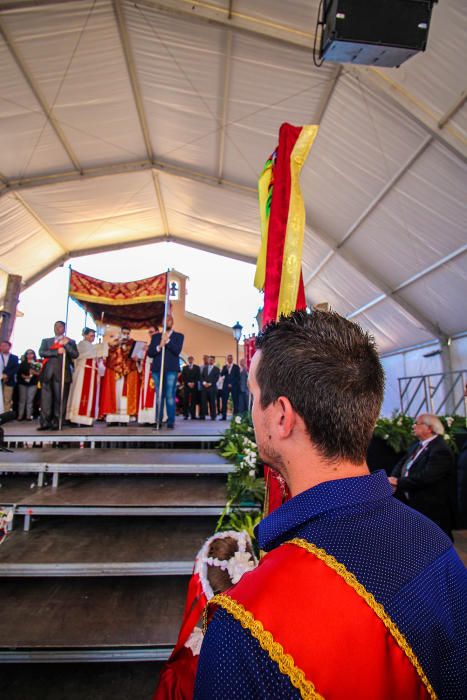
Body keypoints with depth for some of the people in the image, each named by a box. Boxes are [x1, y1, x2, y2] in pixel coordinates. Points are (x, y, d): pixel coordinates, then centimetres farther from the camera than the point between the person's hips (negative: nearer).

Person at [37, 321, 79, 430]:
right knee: (45, 398, -2)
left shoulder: (70, 342, 15)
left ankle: (56, 423, 0)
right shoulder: (46, 341, 20)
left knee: (60, 399, -4)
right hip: (47, 373, 2)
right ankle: (45, 422, 1)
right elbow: (41, 352, 3)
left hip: (62, 373, -2)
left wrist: (66, 344, -8)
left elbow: (75, 355, 1)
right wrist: (57, 352, -8)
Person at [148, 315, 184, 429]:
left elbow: (177, 350, -6)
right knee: (159, 396, 4)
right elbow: (149, 353, 8)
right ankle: (158, 421, 7)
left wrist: (167, 340, -8)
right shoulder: (155, 336, 17)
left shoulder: (179, 336, 10)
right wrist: (159, 346, -8)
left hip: (171, 369, -3)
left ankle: (171, 421, -3)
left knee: (170, 396, -6)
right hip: (157, 369, 3)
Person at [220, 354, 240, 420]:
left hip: (234, 386, -2)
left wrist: (232, 384, -8)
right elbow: (221, 375, 1)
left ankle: (235, 416, 1)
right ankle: (224, 416, 3)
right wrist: (226, 368, -9)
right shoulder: (225, 367, 15)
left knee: (235, 401, -4)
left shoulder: (236, 367, 5)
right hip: (226, 386, 3)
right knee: (224, 401, -2)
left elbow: (238, 377, -1)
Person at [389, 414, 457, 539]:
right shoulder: (417, 445, 9)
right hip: (412, 503, 8)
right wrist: (393, 478, -12)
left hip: (432, 510, -8)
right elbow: (402, 464, 8)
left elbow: (425, 478, -31)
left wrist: (398, 482, -22)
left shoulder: (440, 450, -23)